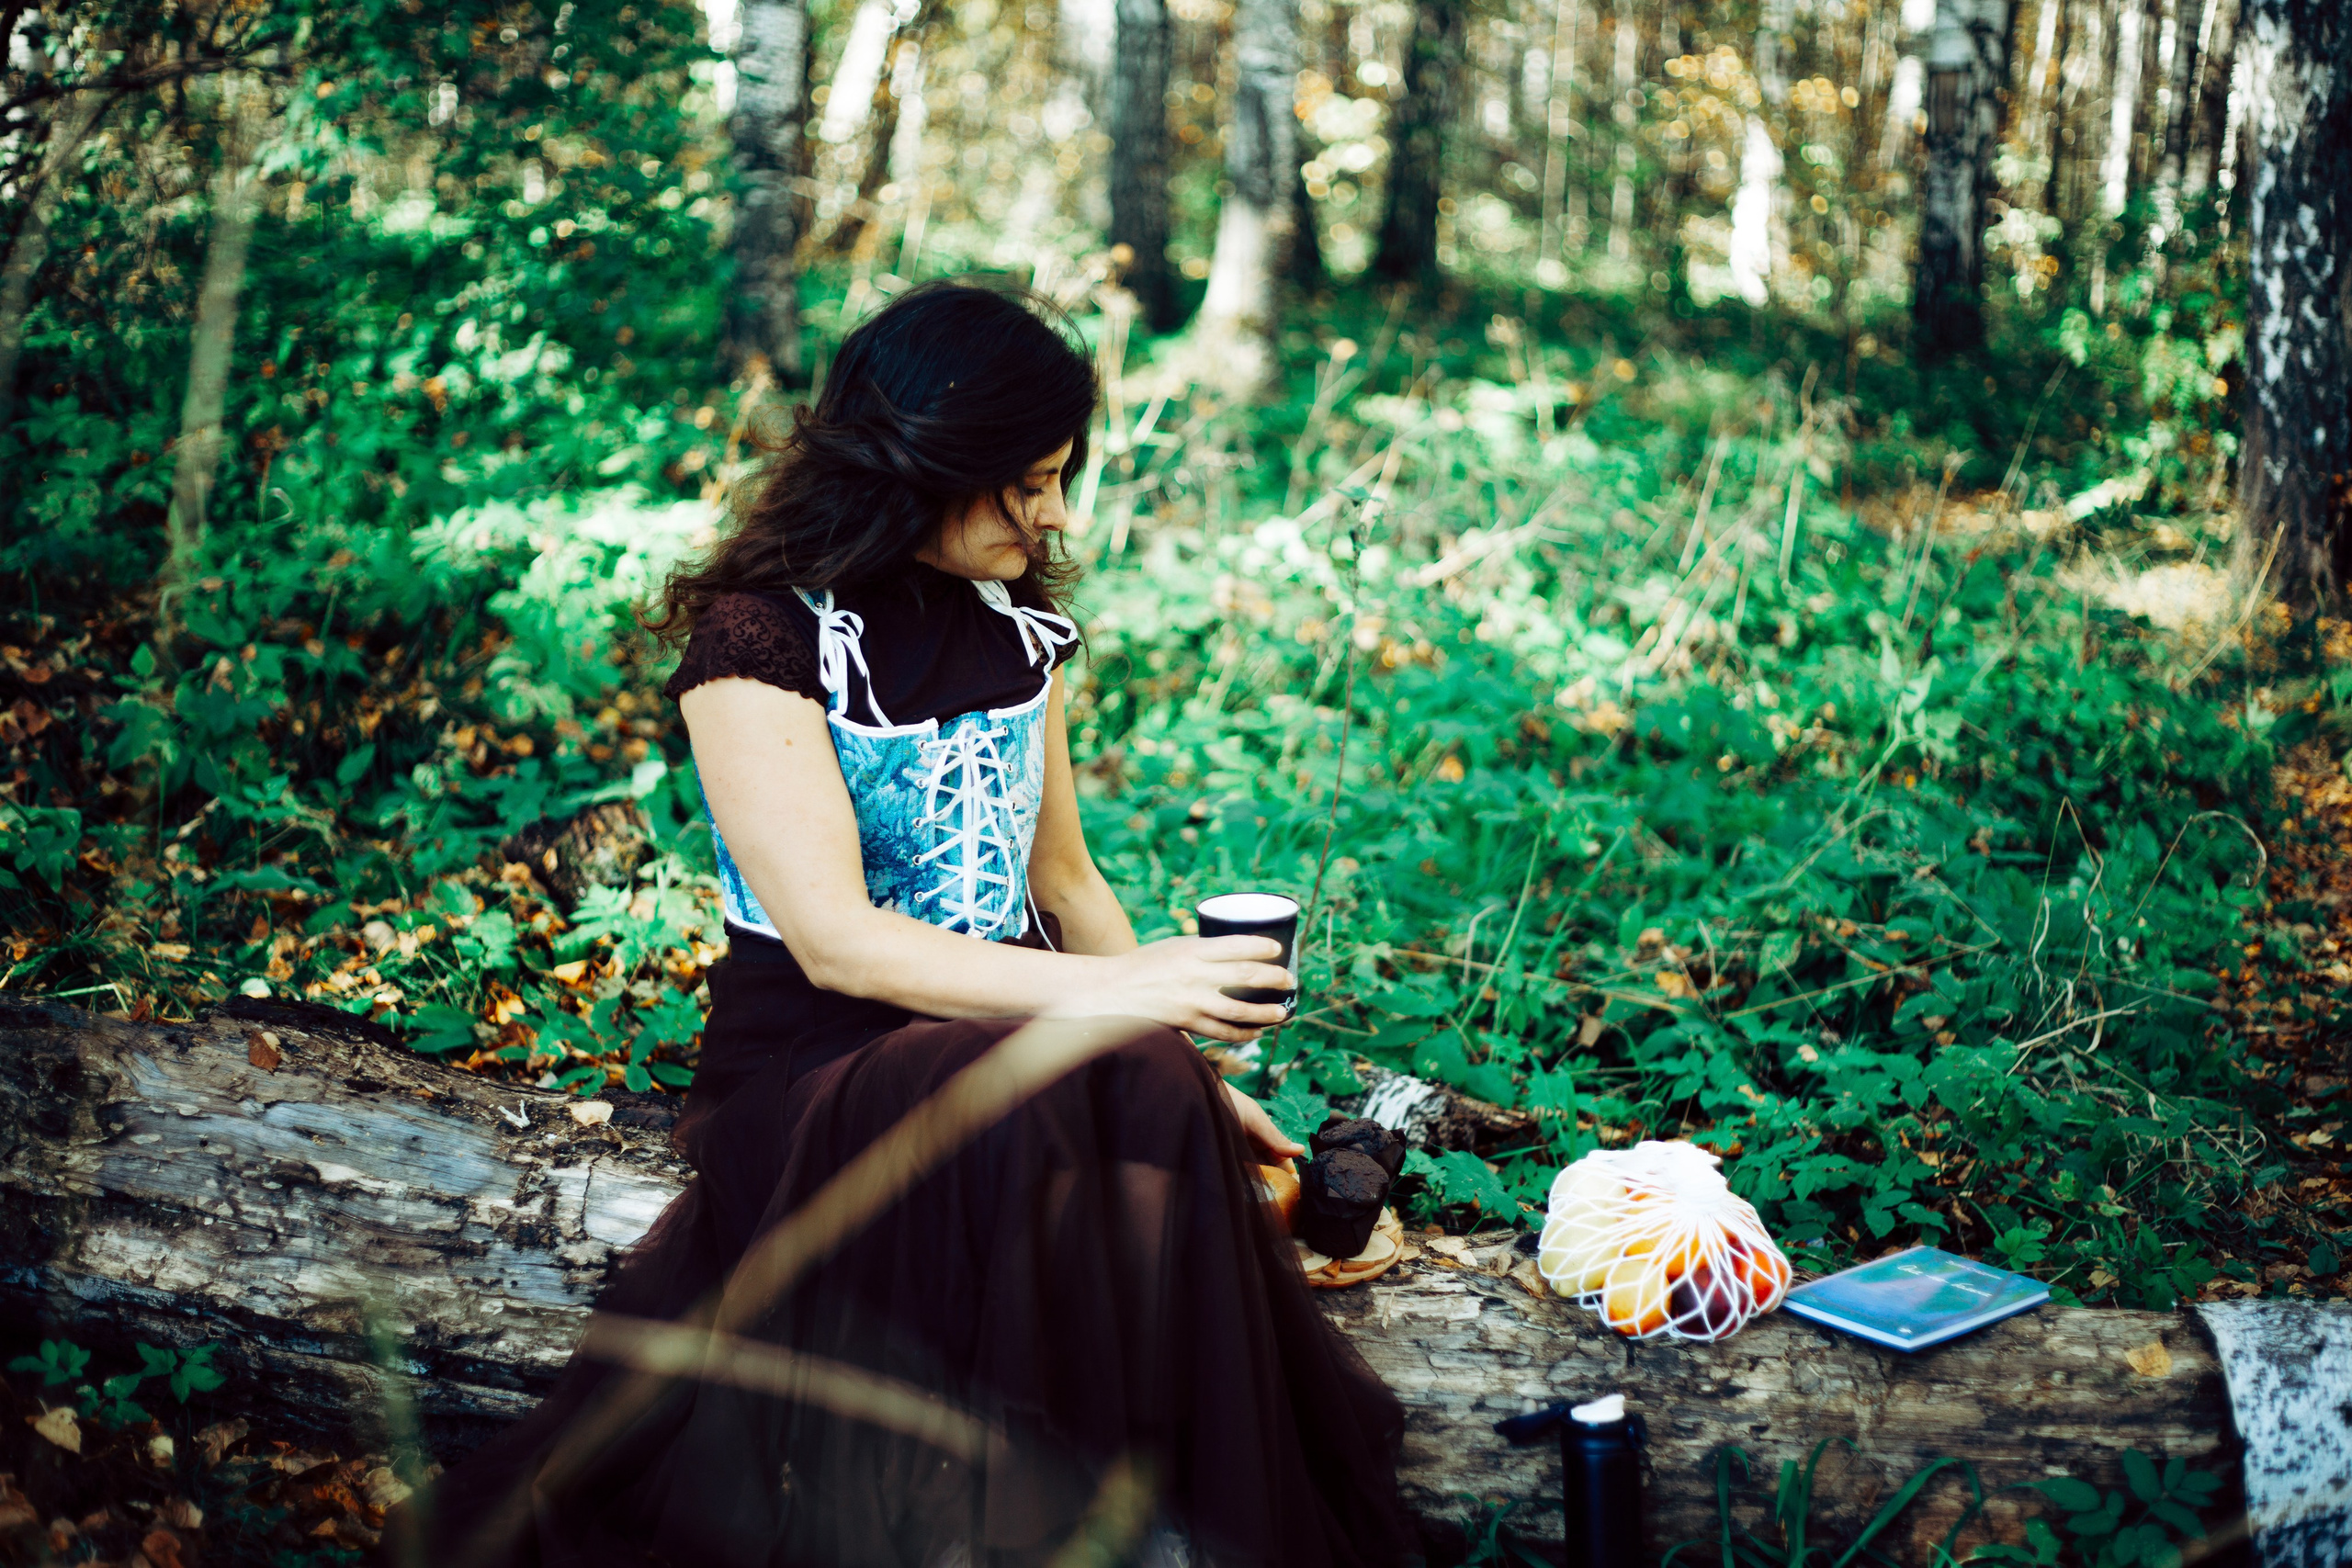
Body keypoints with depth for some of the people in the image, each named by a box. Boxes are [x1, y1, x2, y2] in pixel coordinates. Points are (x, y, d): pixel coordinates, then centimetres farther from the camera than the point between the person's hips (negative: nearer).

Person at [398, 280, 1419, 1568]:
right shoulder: (761, 638, -10)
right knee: (1076, 1107, -35)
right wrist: (1111, 994, -23)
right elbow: (835, 941, -17)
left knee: (1157, 1097, -29)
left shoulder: (1018, 622, 11)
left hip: (1011, 1046, 6)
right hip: (812, 1075, -5)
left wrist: (1190, 1072, 6)